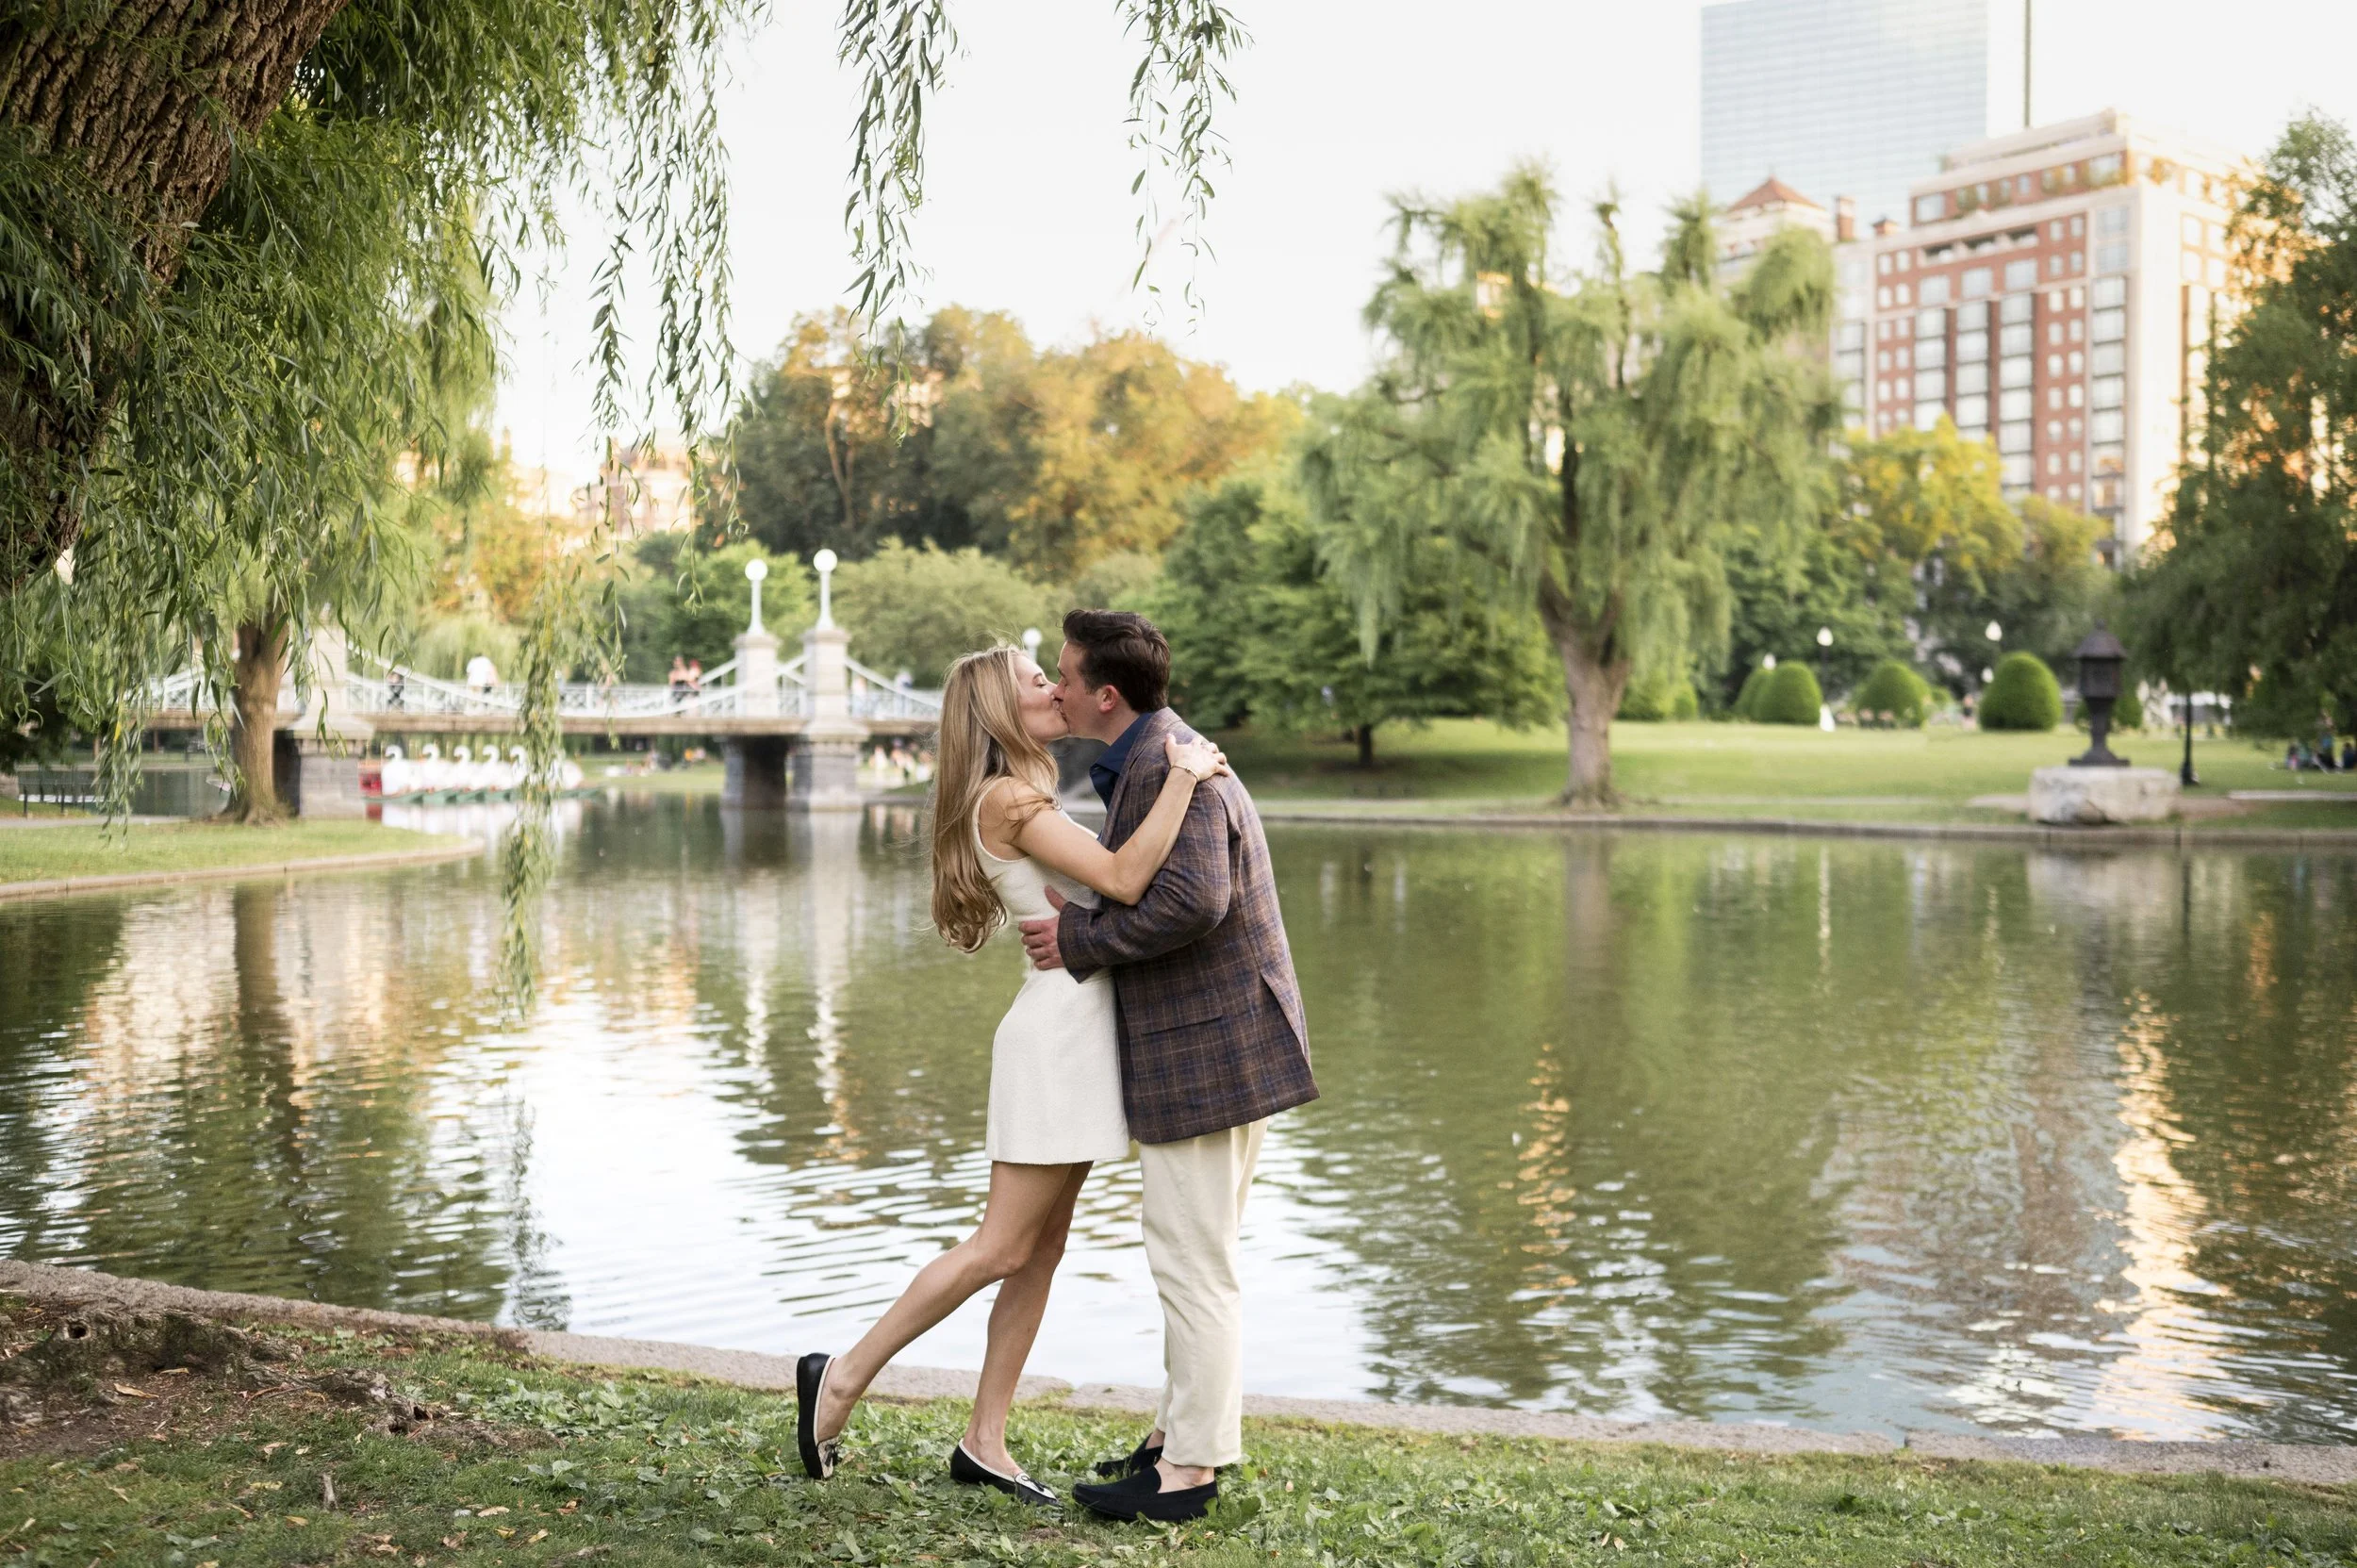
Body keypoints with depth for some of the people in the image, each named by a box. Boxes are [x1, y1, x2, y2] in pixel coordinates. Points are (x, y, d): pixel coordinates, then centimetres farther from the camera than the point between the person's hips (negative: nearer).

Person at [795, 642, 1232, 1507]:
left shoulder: (1021, 800, 18)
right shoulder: (1010, 799, -14)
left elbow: (1107, 885, 19)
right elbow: (1124, 881, -25)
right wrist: (1183, 777, -21)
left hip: (1080, 1030, 10)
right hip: (1056, 1034, -10)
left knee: (1042, 1249, 10)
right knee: (1002, 1246, -4)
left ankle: (984, 1443, 15)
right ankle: (844, 1376, 7)